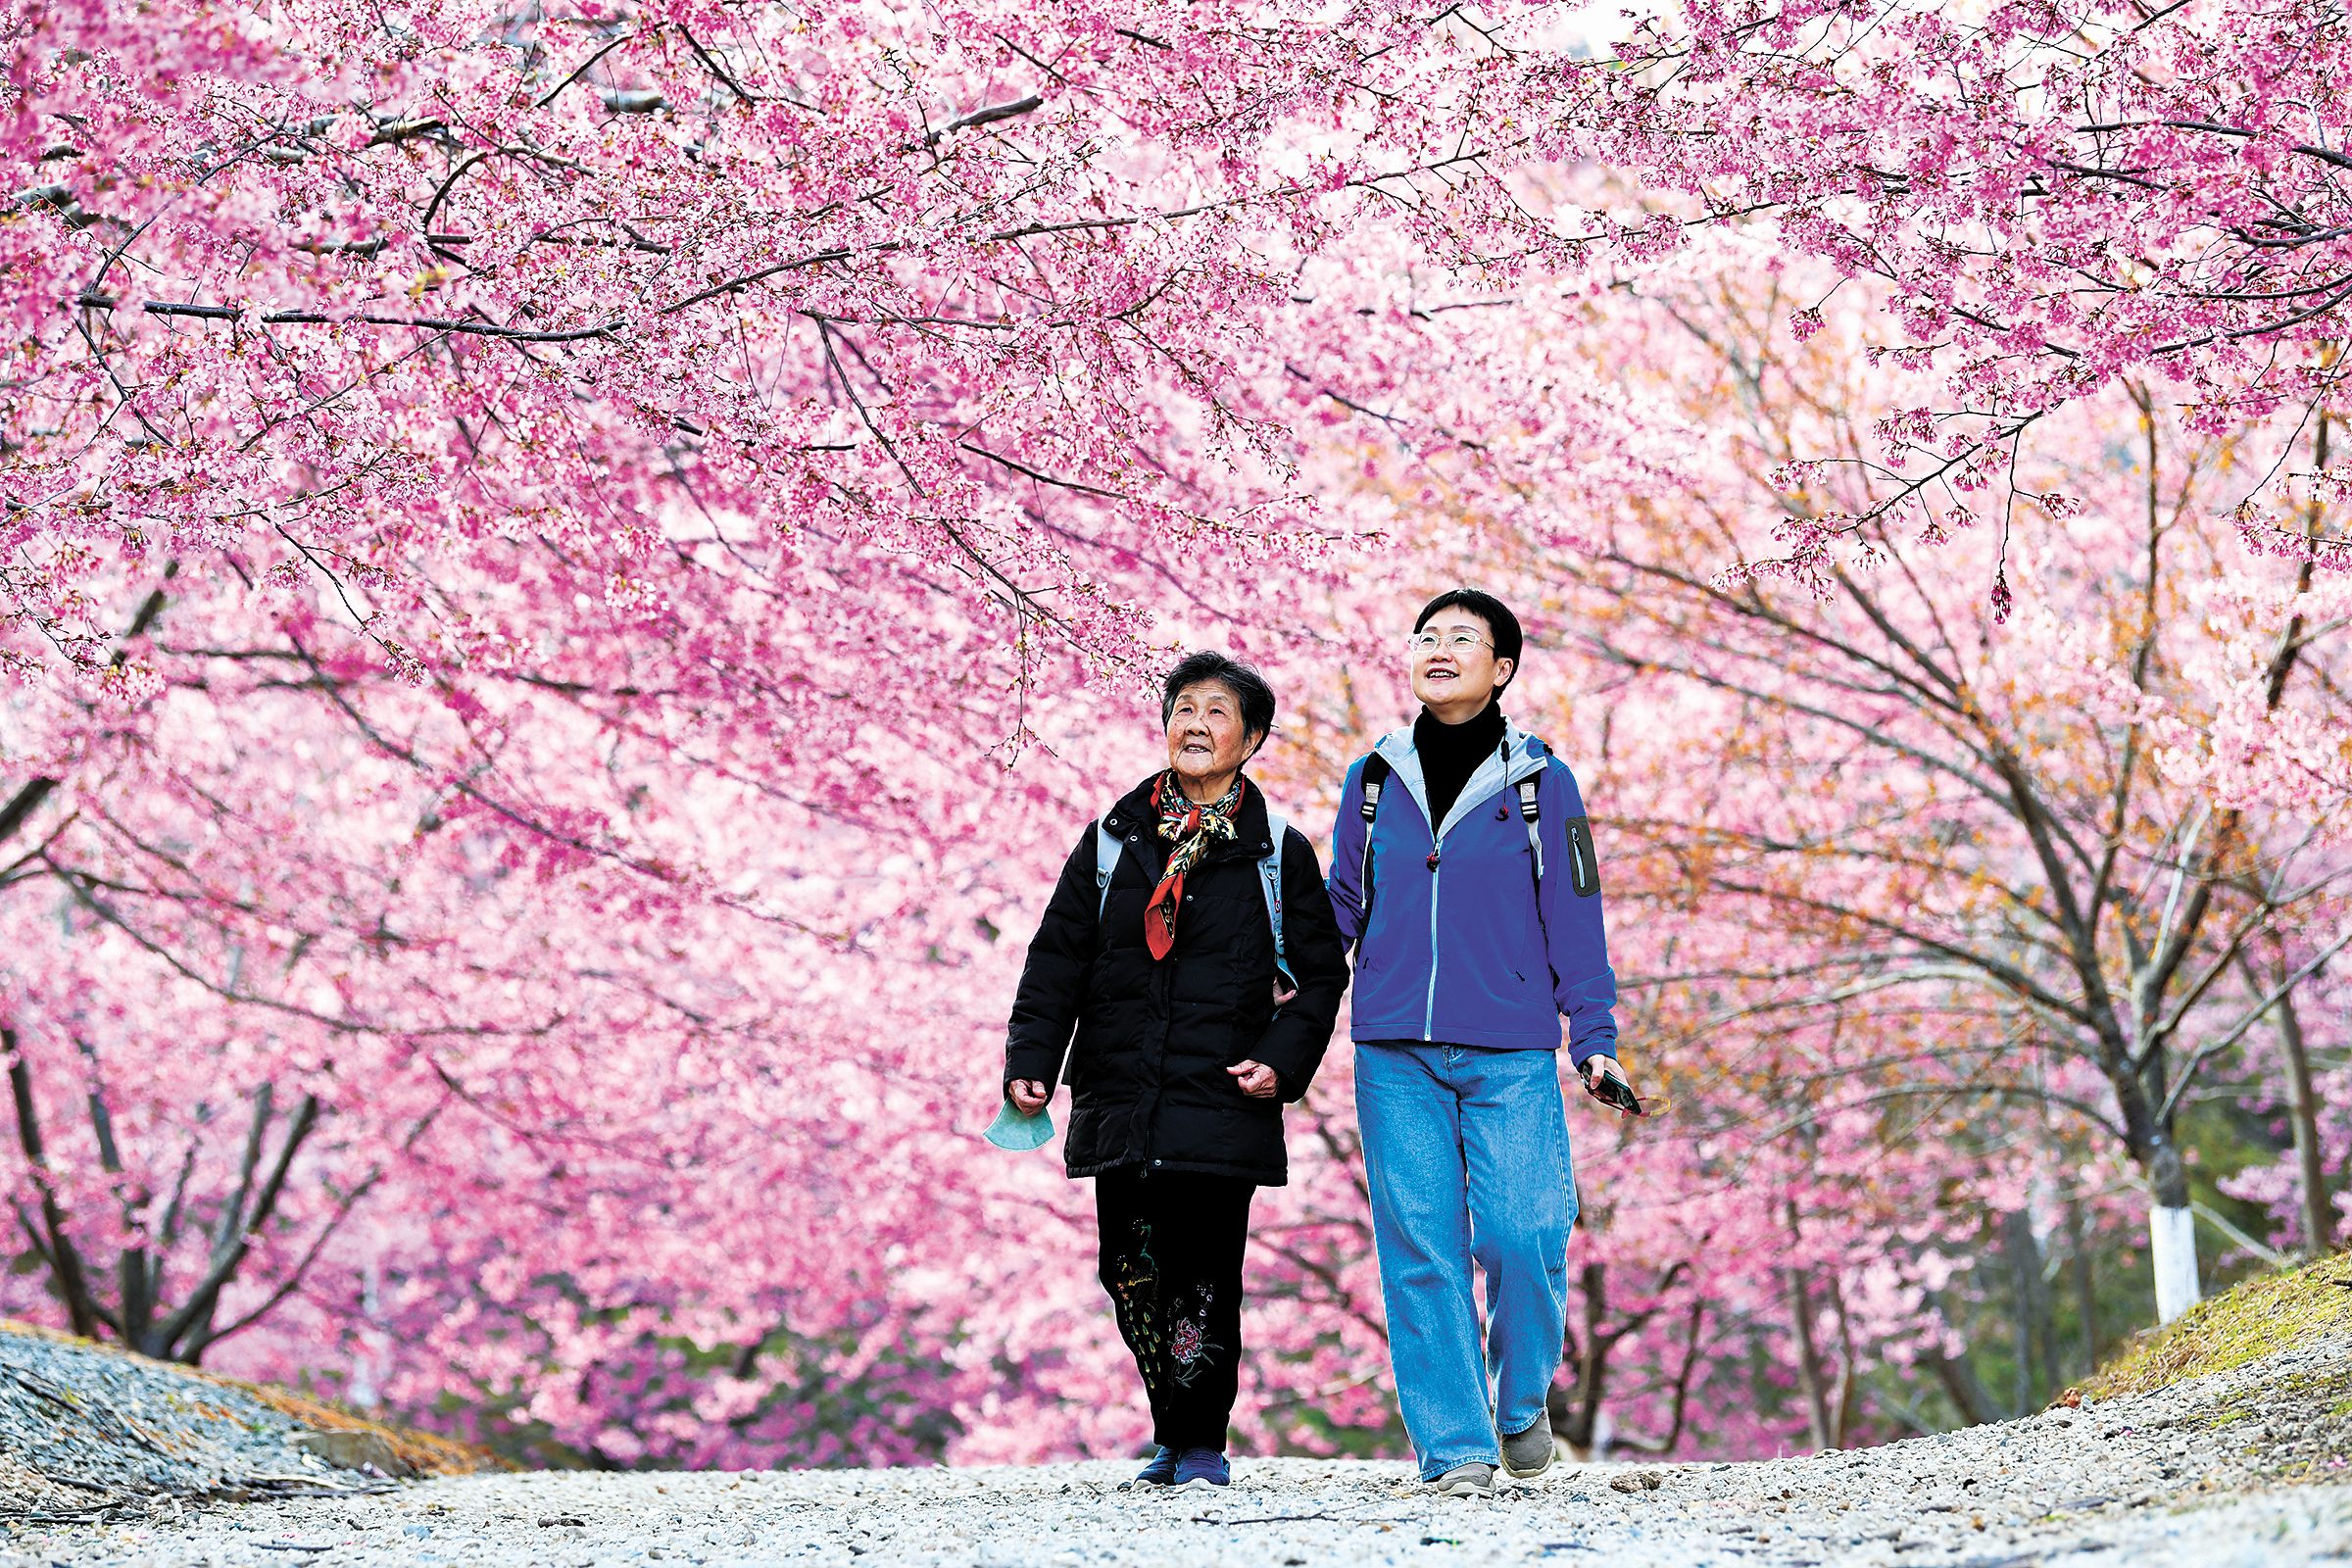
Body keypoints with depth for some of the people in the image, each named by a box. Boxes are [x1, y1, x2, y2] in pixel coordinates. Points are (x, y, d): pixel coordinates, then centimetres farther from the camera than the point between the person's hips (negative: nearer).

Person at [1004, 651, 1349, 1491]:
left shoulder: (1279, 854, 5)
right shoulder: (1112, 840, 10)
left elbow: (1320, 973, 7)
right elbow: (1057, 957, 10)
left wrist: (1283, 1061, -8)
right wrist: (1030, 1060, 0)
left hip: (1221, 1107, -3)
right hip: (1119, 1101, 3)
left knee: (1201, 1274, -6)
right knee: (1130, 1273, 5)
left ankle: (1202, 1442, 8)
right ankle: (1173, 1432, 23)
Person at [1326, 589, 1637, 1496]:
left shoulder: (1540, 783, 6)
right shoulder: (1373, 782, 12)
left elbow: (1573, 917, 7)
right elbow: (1342, 907, 17)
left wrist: (1594, 1038, 1)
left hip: (1511, 1055, -2)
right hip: (1393, 1055, 2)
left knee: (1521, 1236, -10)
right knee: (1420, 1250, -3)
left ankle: (1520, 1402, 17)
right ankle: (1455, 1446, 4)